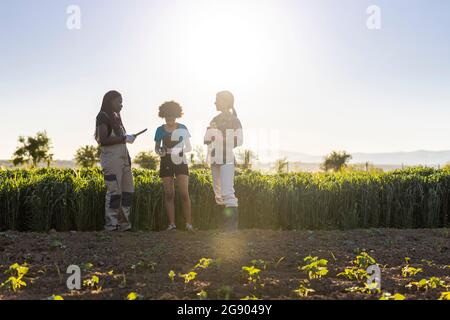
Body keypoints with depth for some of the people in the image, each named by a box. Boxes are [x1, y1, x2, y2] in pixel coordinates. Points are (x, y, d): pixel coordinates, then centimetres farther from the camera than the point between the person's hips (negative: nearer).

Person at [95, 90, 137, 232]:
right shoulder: (103, 117, -4)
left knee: (128, 191, 4)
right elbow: (103, 140, -14)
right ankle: (111, 225, -4)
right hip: (111, 158, -8)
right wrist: (124, 138, -12)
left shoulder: (115, 117, 21)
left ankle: (124, 223, 9)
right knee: (114, 192, -10)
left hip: (123, 157, 8)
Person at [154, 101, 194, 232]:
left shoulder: (182, 128, 4)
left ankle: (189, 224, -7)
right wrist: (160, 151, -11)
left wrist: (182, 150, -14)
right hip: (166, 162, 1)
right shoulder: (160, 130, 5)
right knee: (169, 194, -1)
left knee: (184, 194, -9)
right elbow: (156, 148, 12)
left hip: (180, 162, -1)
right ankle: (172, 224, 4)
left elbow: (189, 147, 8)